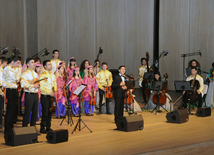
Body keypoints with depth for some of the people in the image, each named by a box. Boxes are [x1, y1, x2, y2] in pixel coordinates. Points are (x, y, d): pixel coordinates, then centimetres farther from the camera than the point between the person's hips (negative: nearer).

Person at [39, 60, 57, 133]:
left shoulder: (52, 75, 13)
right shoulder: (43, 75, -11)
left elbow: (55, 84, 19)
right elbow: (41, 87, -18)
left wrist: (55, 91, 0)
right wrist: (49, 92, -21)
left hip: (51, 96, 7)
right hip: (45, 96, -7)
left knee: (50, 112, 10)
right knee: (45, 113, -5)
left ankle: (48, 127, 18)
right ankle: (42, 128, 3)